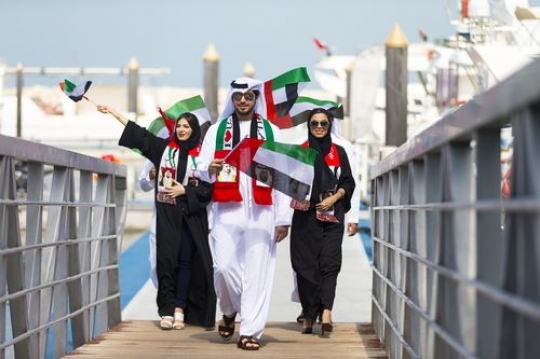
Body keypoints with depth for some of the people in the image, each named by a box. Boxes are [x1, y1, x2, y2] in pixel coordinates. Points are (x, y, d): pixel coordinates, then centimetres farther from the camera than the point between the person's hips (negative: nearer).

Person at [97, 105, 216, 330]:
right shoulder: (164, 147, 7)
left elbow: (208, 188, 0)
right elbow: (138, 133, 9)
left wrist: (184, 190, -12)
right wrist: (112, 112, 9)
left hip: (191, 216, -1)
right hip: (167, 214, 1)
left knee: (186, 262, 0)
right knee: (166, 260, -4)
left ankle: (180, 310, 3)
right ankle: (167, 311, -3)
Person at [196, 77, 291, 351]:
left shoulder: (271, 131, 10)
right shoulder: (217, 130, 12)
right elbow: (201, 169, 10)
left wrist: (283, 218, 2)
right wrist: (210, 169, -16)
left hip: (261, 211, 0)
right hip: (227, 209, 0)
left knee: (256, 271, -4)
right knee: (224, 265, -9)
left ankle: (250, 331, 0)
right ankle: (230, 310, 19)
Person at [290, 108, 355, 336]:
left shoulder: (338, 152, 11)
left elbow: (348, 182, 10)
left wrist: (334, 198, -7)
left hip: (331, 216, 0)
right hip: (305, 216, 0)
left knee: (329, 262, -12)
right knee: (306, 264, -3)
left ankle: (326, 312, -24)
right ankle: (308, 315, 2)